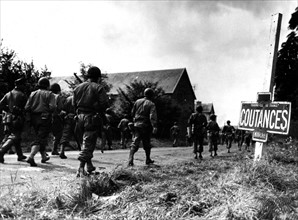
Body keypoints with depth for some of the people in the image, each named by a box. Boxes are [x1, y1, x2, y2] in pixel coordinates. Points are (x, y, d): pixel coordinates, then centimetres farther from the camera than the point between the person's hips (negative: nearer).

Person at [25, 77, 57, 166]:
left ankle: (44, 157, 30)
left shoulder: (33, 94, 9)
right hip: (45, 118, -5)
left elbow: (27, 108, 1)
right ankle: (31, 157, -22)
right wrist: (49, 111, 5)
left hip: (34, 119, 5)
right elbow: (52, 107, -16)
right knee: (40, 139, -5)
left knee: (40, 137, 20)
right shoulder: (50, 94, -3)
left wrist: (29, 117, 11)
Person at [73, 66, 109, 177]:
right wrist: (100, 113, 3)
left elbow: (74, 104, 9)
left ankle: (89, 165, 26)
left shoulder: (78, 87, 10)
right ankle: (81, 168, -9)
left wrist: (79, 113, 17)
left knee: (86, 141, 20)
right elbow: (104, 104, -14)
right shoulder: (98, 88, -8)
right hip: (93, 118, -6)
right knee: (88, 143, -3)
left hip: (80, 117, 6)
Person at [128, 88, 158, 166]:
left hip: (136, 125, 3)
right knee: (146, 144, 13)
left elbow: (132, 113, 14)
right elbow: (153, 116, -22)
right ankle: (148, 160, 25)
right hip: (146, 126, -3)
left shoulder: (137, 102, 8)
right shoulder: (151, 104, -7)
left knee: (135, 143, -1)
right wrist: (154, 126, -29)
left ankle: (130, 160, -16)